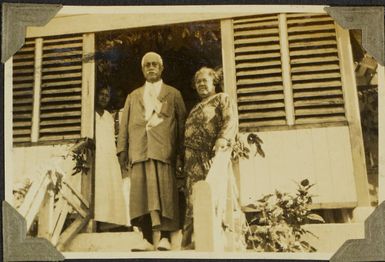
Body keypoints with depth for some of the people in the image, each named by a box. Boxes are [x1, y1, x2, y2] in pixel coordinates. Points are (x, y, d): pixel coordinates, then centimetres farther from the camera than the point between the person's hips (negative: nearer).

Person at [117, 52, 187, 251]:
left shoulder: (173, 94, 18)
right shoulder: (133, 96, 26)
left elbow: (182, 124, 8)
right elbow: (124, 125, 16)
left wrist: (181, 154, -4)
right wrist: (122, 151, 3)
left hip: (164, 150, -2)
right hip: (139, 151, 3)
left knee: (164, 193, -8)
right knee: (142, 193, -4)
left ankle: (163, 237, -6)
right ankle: (148, 239, -1)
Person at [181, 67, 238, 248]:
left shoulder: (222, 98, 8)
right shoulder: (195, 108, 29)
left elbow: (231, 120, -9)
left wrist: (223, 139, -27)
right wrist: (185, 161, 18)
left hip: (212, 156, -6)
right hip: (194, 159, 6)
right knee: (193, 203, -1)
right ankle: (189, 243, -1)